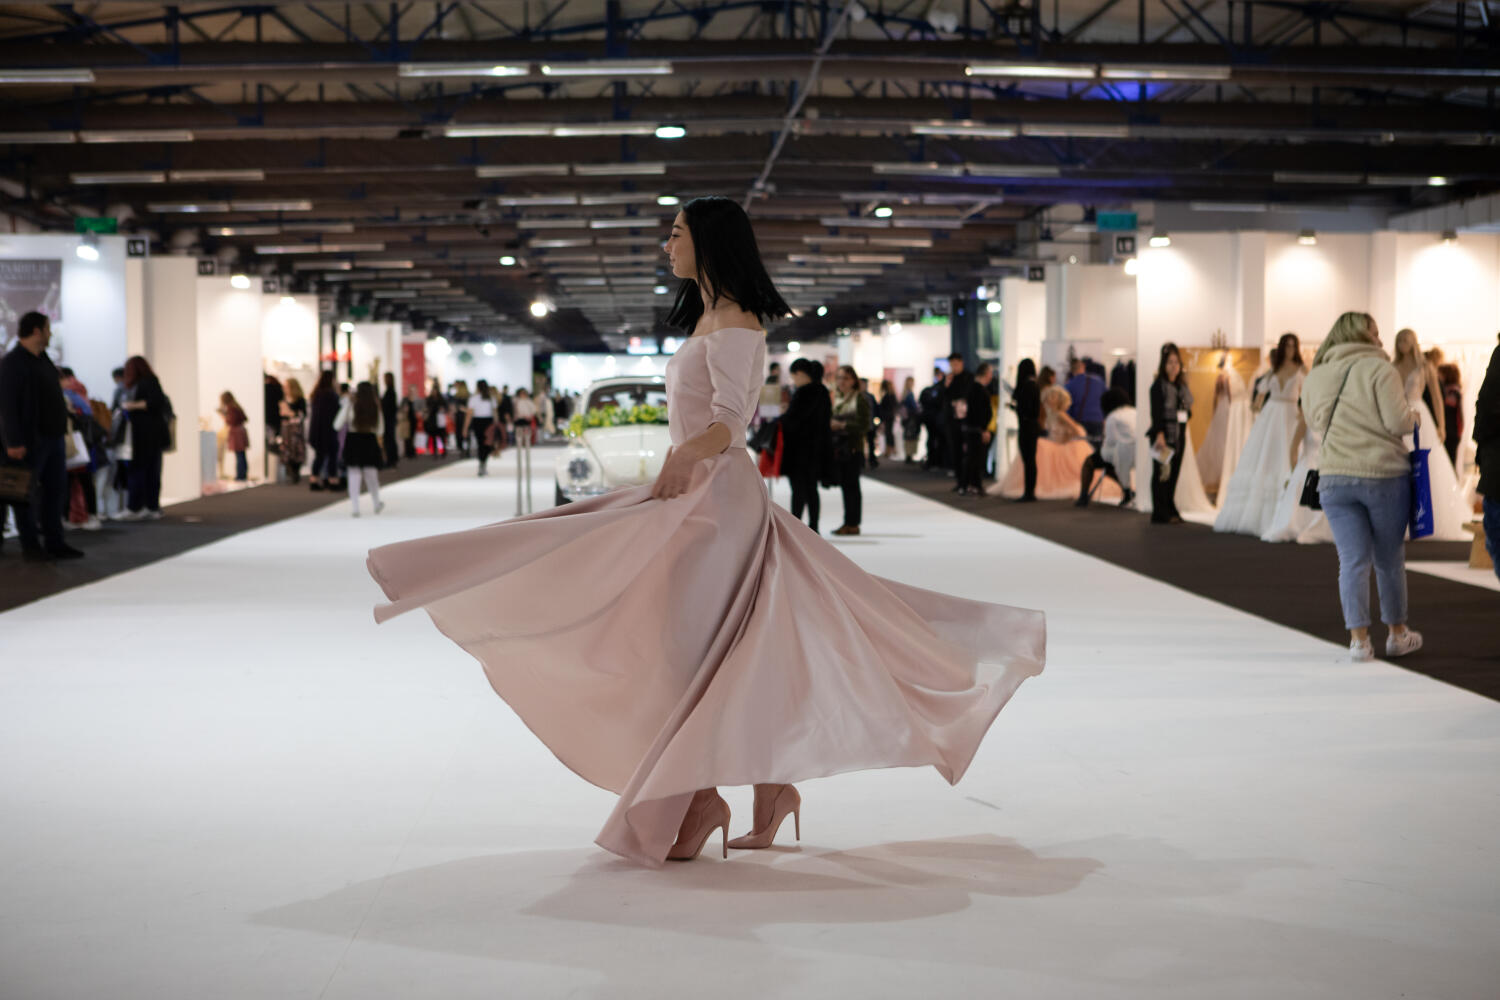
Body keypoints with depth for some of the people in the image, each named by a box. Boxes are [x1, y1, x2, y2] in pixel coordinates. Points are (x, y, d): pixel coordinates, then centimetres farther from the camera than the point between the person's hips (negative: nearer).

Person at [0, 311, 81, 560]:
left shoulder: (42, 360, 16)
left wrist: (61, 431, 17)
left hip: (53, 437, 9)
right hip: (29, 441, -9)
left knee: (56, 490, 9)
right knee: (28, 494, -1)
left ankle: (54, 543, 15)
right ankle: (30, 546, 6)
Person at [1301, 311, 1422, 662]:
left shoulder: (1315, 377, 9)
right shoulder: (1379, 369, -9)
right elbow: (1398, 422, -13)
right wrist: (1414, 417, 7)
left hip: (1334, 479, 3)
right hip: (1384, 475, -3)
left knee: (1352, 561, 4)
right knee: (1390, 560, 12)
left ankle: (1358, 638, -3)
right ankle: (1397, 634, 24)